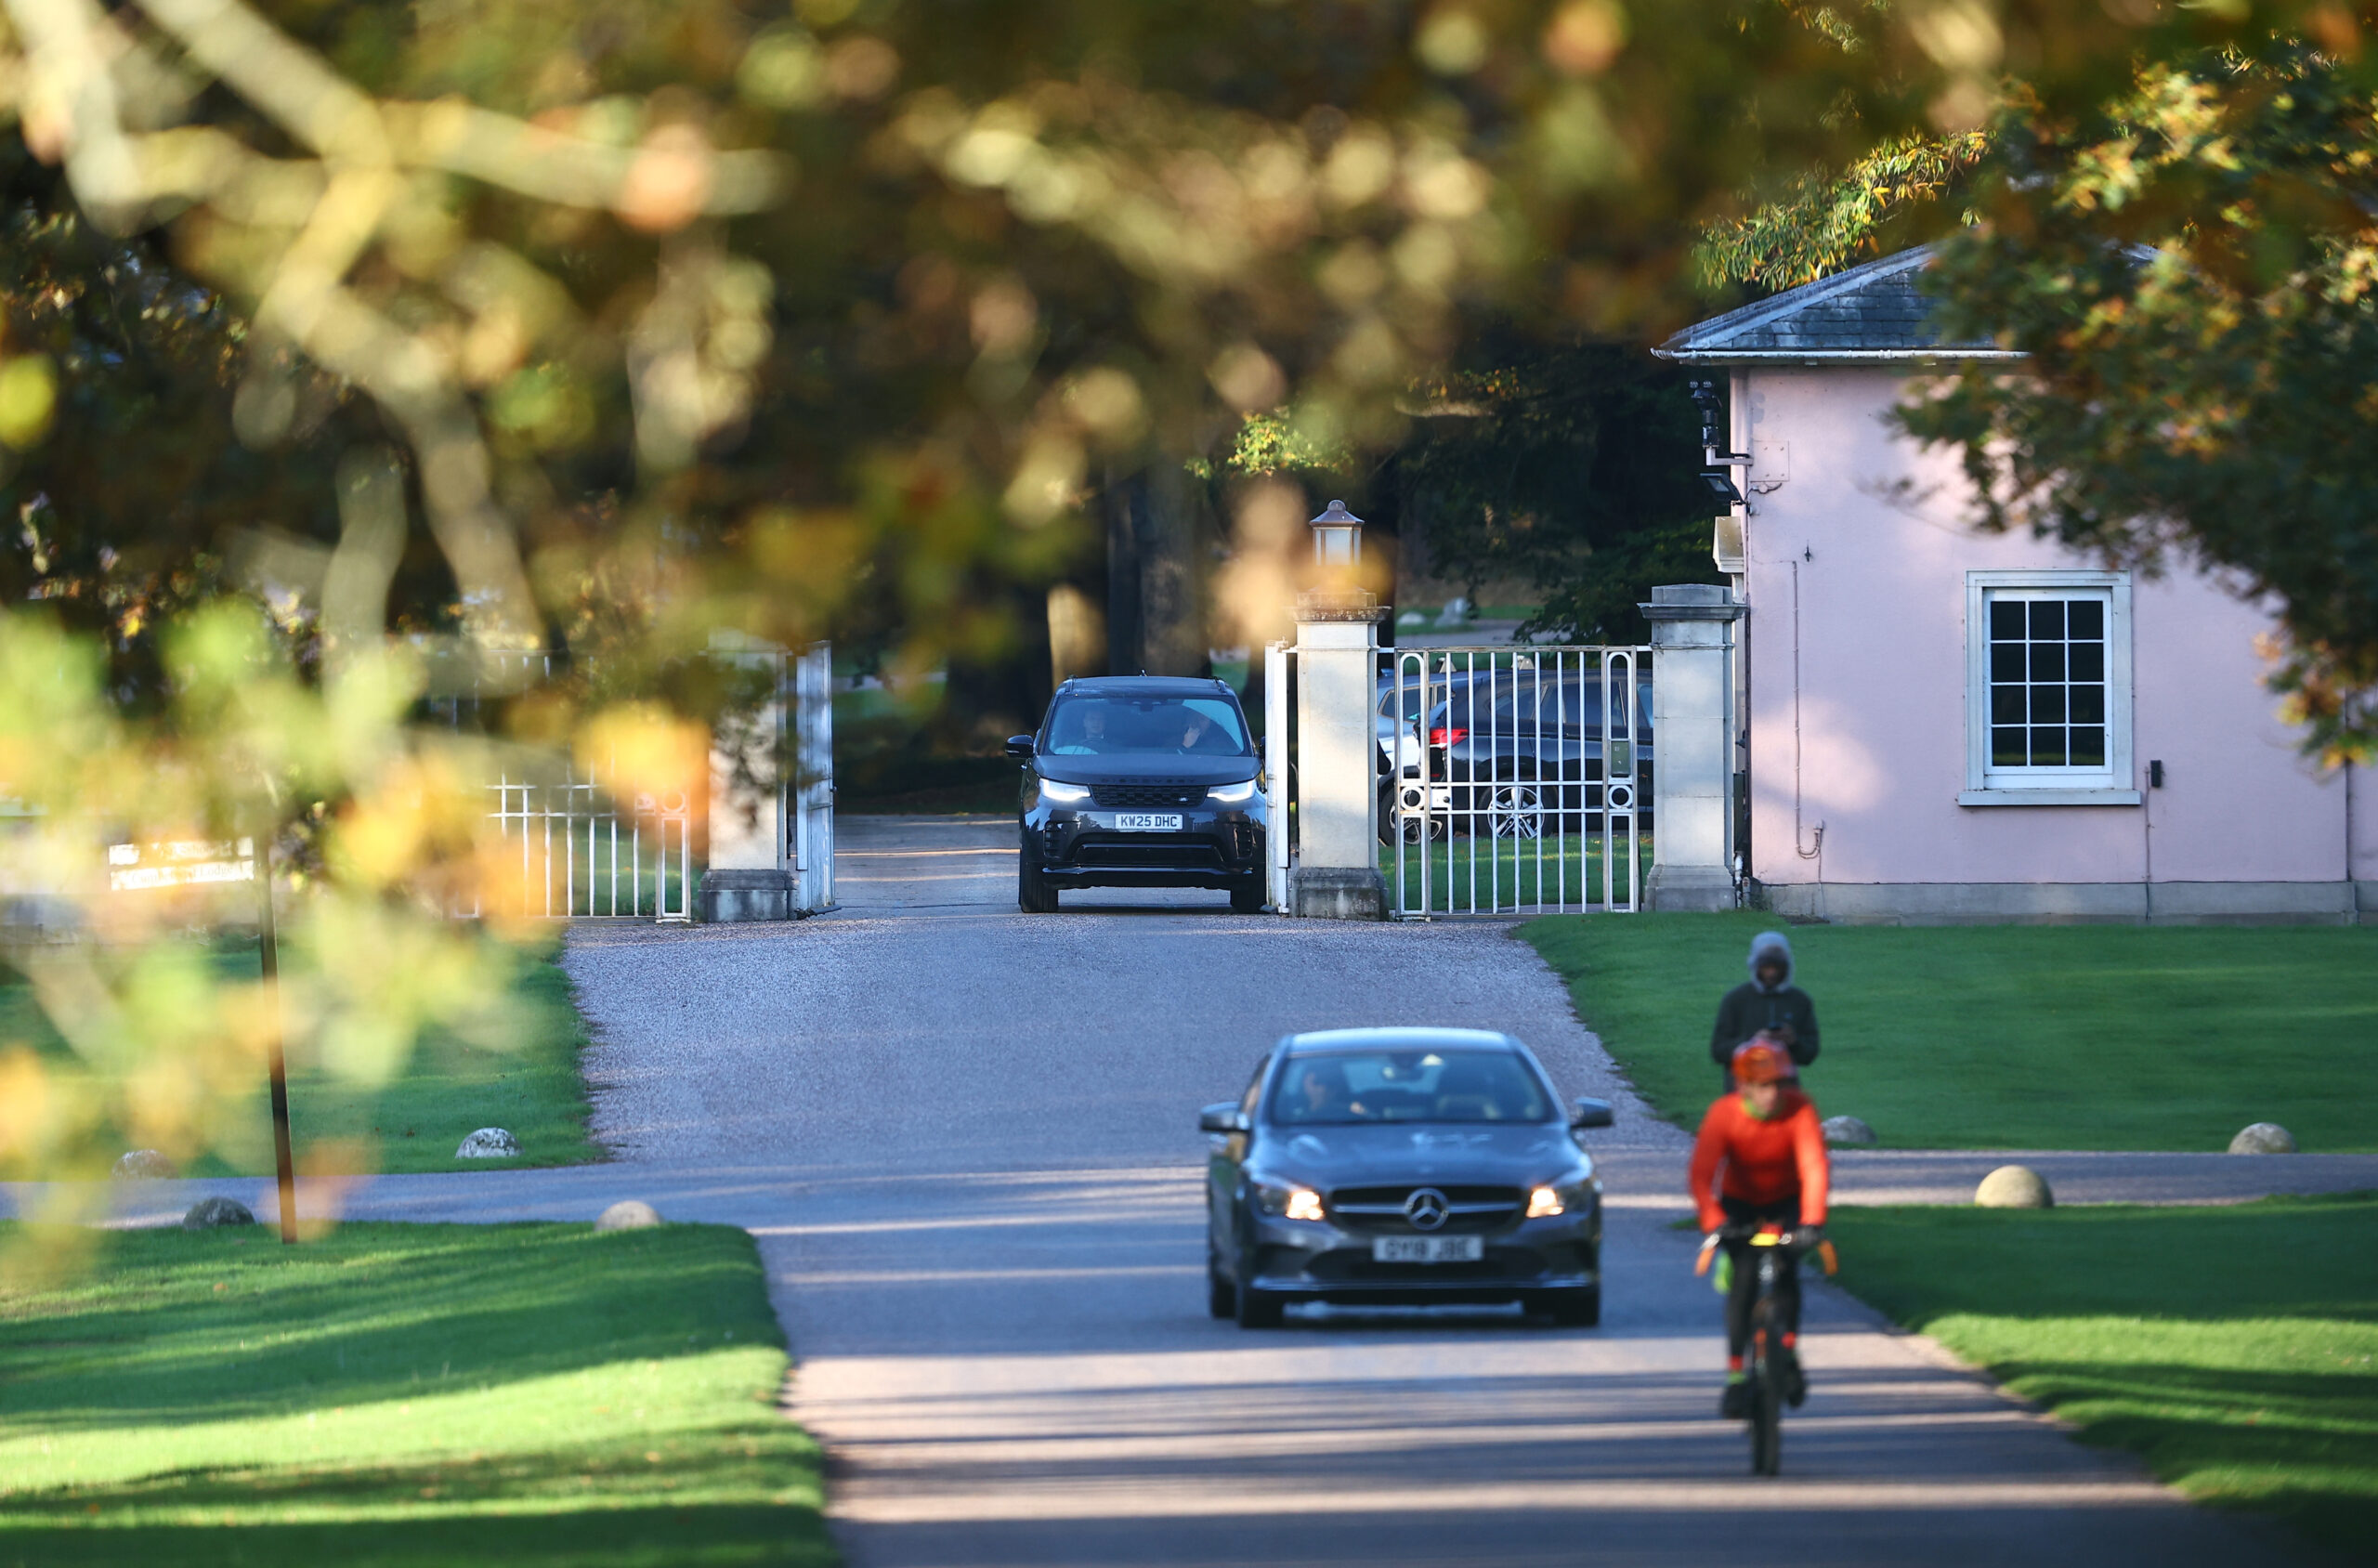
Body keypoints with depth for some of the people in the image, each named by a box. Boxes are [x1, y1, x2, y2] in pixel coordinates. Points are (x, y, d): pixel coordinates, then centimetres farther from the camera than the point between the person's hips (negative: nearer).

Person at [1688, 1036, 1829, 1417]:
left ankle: (1789, 1352, -2)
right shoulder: (1724, 1114, -28)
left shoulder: (1799, 1109, -28)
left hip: (1785, 1200, 0)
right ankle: (1736, 1376, -9)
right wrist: (1713, 1223, -52)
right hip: (1739, 1202, 0)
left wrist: (1811, 1222, -52)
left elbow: (1815, 1167, -38)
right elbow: (1701, 1174, -36)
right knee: (1742, 1280, -17)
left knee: (1785, 1267, -23)